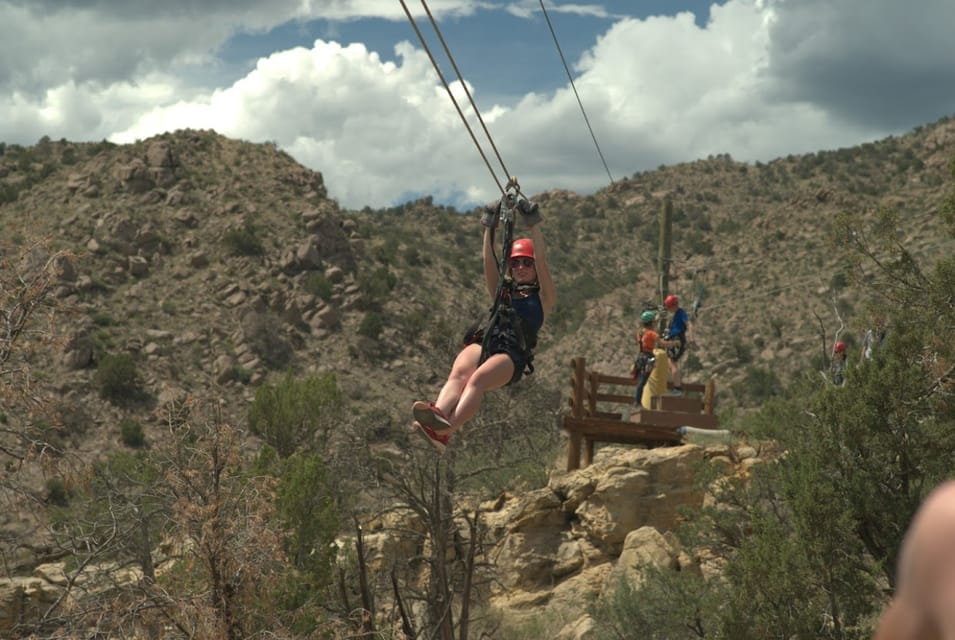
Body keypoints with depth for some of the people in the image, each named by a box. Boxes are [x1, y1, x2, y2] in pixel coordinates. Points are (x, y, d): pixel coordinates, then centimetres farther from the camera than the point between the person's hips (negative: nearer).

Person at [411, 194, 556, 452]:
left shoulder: (543, 298, 22)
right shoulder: (501, 293, 34)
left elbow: (542, 262, 9)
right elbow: (489, 262, 22)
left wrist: (533, 224, 5)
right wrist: (490, 227, 14)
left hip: (512, 356, -4)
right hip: (483, 343, 4)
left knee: (478, 379, -36)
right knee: (458, 373, -33)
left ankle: (444, 430, -62)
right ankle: (438, 415, -64)